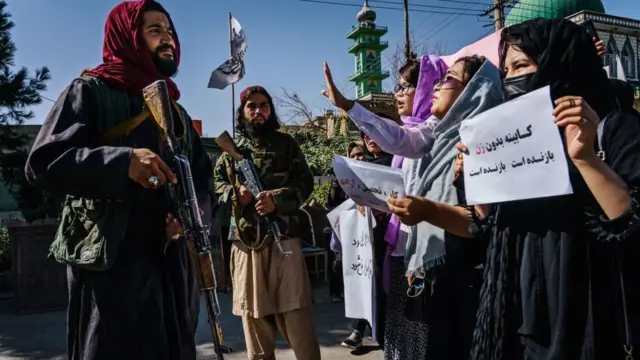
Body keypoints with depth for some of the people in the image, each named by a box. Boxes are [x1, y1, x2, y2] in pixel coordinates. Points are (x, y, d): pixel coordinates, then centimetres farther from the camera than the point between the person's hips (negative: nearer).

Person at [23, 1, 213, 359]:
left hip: (172, 261, 6)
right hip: (110, 260, -5)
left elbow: (203, 177, 15)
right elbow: (43, 162, -9)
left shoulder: (175, 109, 19)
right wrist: (122, 161, -23)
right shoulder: (91, 91, 1)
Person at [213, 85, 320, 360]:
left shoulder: (286, 143, 6)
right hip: (246, 242, 2)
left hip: (284, 239, -2)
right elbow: (215, 183, 11)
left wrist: (277, 199, -15)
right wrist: (234, 194, -10)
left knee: (297, 316, -1)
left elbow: (306, 183, 1)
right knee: (254, 314, 12)